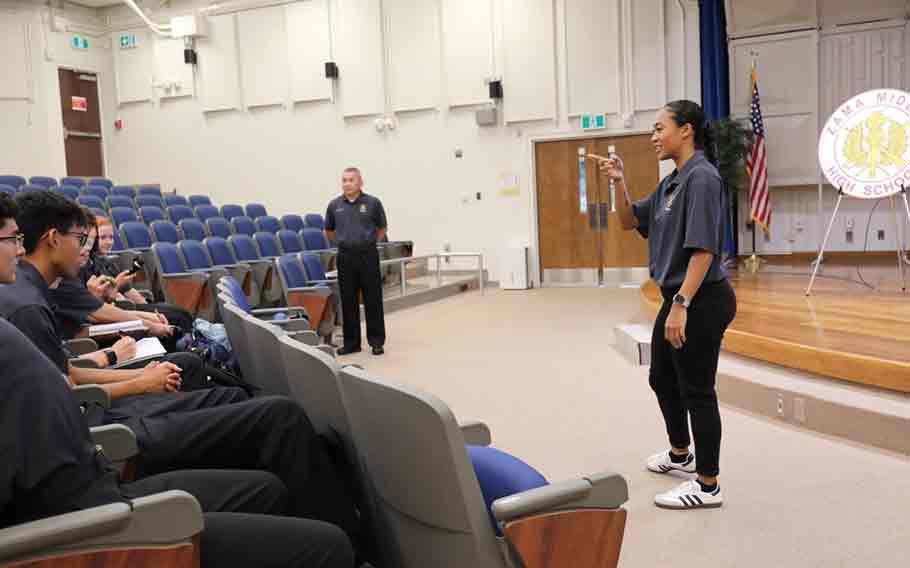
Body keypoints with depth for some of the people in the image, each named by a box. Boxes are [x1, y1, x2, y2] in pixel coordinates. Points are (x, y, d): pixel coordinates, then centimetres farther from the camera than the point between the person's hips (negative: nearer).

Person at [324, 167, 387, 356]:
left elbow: (382, 228, 11)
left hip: (368, 255, -2)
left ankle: (377, 341, 11)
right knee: (348, 301, 6)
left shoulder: (372, 203, -2)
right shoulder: (334, 205, 4)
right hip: (345, 257, 2)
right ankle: (351, 342, 16)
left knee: (373, 300, 1)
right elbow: (328, 231, 19)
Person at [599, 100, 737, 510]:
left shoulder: (702, 177, -17)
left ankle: (708, 486, 17)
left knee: (696, 391, 1)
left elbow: (703, 249, -24)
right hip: (678, 299, 10)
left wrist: (681, 304, -27)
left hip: (701, 302, -10)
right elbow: (629, 222, 20)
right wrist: (620, 183, 5)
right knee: (662, 379, 23)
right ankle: (681, 454, 45)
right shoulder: (672, 182, 12)